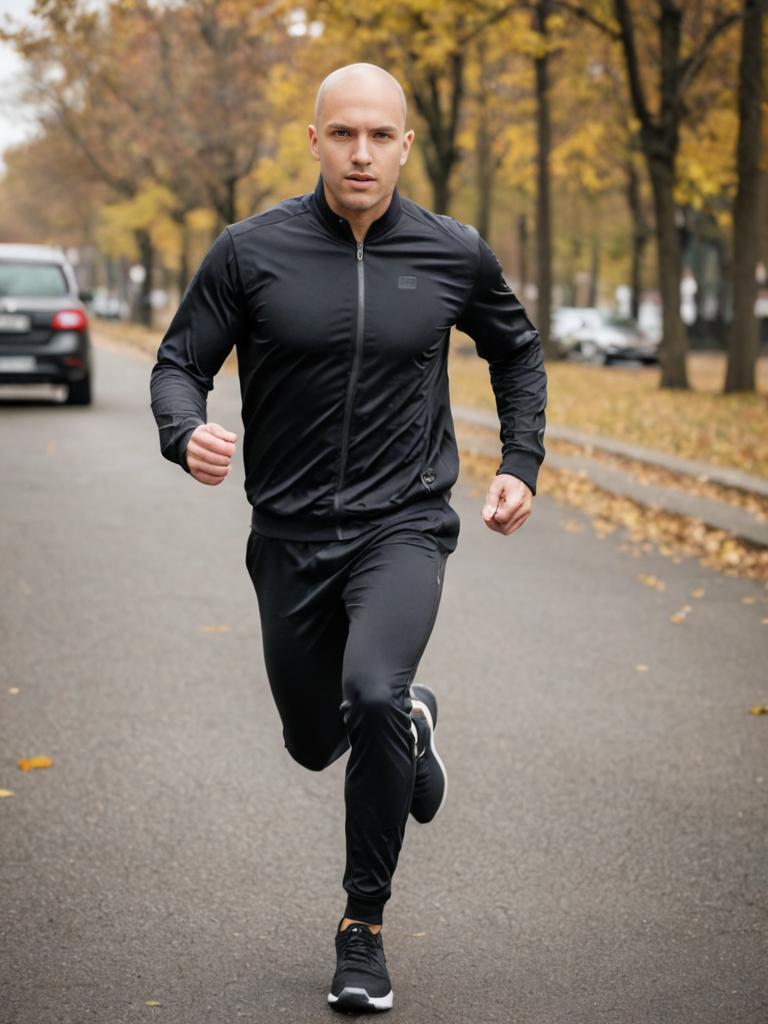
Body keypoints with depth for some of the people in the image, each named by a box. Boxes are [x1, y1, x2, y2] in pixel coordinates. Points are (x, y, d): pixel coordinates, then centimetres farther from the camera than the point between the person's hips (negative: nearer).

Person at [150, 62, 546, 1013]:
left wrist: (521, 463, 7)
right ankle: (411, 719, 54)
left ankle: (363, 925, -8)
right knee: (314, 740, 16)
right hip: (291, 534, 2)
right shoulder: (250, 250, -7)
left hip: (404, 524, -2)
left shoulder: (454, 255, -3)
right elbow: (179, 363, -1)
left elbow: (517, 351, 16)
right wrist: (187, 433, -23)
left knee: (372, 691, -28)